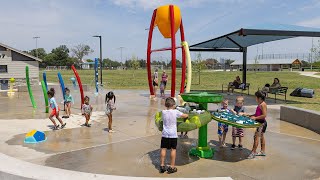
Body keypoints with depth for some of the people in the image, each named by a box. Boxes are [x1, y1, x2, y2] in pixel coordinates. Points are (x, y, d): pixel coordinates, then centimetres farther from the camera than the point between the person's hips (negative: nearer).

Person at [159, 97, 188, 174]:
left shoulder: (163, 112, -1)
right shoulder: (175, 112, -8)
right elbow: (185, 116, 0)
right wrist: (186, 115, 22)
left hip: (165, 134, 3)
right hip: (173, 134, -2)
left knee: (163, 149, 9)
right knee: (173, 149, 6)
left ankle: (162, 166, 14)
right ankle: (172, 167, 10)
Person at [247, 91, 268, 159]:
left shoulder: (263, 104, -19)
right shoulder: (260, 104, 10)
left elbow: (264, 115, -24)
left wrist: (255, 117, -21)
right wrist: (253, 115, 11)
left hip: (262, 123, -10)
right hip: (261, 123, 10)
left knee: (256, 137, -7)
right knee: (261, 136, 16)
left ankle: (253, 152, -1)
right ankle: (263, 151, 27)